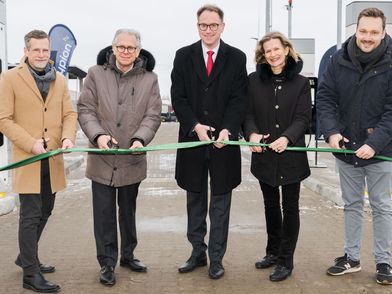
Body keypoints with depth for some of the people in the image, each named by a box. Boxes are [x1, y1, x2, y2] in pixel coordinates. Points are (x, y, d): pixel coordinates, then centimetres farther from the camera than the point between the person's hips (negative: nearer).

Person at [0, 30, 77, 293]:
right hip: (27, 159, -6)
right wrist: (31, 143, -19)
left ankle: (26, 257, 37)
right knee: (31, 216, -4)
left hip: (53, 159, 6)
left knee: (45, 211, 17)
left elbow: (69, 114, 9)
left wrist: (68, 137, -11)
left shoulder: (60, 80, 11)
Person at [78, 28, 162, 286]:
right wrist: (98, 134, -19)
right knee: (104, 213, 4)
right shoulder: (96, 74, 0)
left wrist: (140, 139, -20)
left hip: (132, 158, 1)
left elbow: (153, 115, -3)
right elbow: (85, 110, -2)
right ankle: (107, 263, 16)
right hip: (102, 158, -1)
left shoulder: (149, 79, 1)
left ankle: (128, 255, 34)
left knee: (128, 210, 17)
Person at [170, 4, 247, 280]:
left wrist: (227, 130, -18)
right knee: (195, 201, 12)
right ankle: (197, 252, 25)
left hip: (224, 141, -1)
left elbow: (239, 99, -3)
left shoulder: (237, 58, 2)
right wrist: (195, 126, -14)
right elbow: (178, 97, -1)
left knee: (220, 203, 6)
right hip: (192, 139, 2)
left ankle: (216, 258, 17)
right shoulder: (184, 56, 5)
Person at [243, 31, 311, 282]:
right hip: (264, 155, 3)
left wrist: (287, 138, -27)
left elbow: (303, 118, -9)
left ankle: (286, 260, 16)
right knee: (270, 205, 16)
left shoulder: (300, 82, -3)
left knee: (290, 207, 6)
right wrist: (252, 133, -21)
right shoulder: (254, 80, 2)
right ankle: (273, 252, 32)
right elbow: (248, 113, -1)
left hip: (291, 155, -2)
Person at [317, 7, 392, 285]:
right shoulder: (339, 60, -4)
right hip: (346, 147, 3)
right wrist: (331, 131, -18)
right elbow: (325, 97, -3)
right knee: (352, 205, 15)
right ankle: (352, 257, 28)